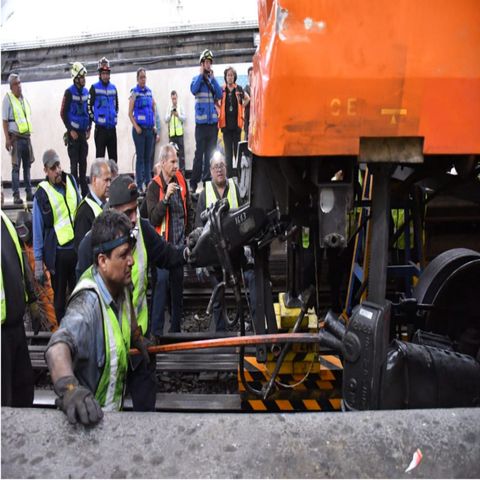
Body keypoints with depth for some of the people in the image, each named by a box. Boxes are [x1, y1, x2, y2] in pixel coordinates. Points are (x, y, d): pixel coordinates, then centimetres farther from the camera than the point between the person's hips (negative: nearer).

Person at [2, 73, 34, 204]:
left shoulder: (24, 98, 13)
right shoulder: (8, 98, -4)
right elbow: (5, 121, -7)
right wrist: (7, 139, -14)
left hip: (26, 136, 6)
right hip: (15, 137, -6)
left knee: (27, 165, 10)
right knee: (16, 167, -4)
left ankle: (29, 193, 16)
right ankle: (16, 195, -1)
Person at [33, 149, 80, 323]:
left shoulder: (70, 181, -1)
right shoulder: (41, 194, -13)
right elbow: (38, 230, -6)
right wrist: (38, 261, -4)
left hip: (77, 248, 4)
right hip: (57, 253, -4)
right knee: (60, 295, 11)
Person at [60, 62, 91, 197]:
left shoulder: (86, 92, 11)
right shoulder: (69, 92, -7)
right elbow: (63, 113, -8)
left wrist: (89, 129, 8)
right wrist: (70, 130, -11)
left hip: (83, 131, 5)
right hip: (73, 132, -5)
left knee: (83, 161, 9)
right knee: (74, 162, -2)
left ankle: (84, 190, 15)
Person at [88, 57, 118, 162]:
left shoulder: (113, 88, 11)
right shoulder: (94, 88, -4)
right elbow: (89, 106, -5)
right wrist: (95, 119, -1)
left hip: (112, 128, 5)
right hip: (100, 128, -5)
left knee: (113, 156, 9)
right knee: (100, 156, -2)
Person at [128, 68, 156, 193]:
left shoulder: (149, 91, 11)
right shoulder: (134, 92, -2)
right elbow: (130, 113, -4)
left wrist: (154, 124, 12)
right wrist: (136, 127, -12)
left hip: (150, 129, 4)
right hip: (139, 129, -4)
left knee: (148, 157, 9)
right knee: (140, 157, -2)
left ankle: (148, 182, 17)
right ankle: (140, 184, 3)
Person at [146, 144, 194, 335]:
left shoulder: (180, 179, 6)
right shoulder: (154, 186, -9)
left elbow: (189, 209, 16)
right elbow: (153, 218, -17)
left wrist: (188, 232, 13)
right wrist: (166, 197, -25)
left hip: (179, 243, 6)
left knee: (178, 284, 14)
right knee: (161, 282, -11)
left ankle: (176, 327, 28)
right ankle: (157, 330, -2)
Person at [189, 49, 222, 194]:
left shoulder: (213, 80, 15)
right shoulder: (196, 79, 6)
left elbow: (219, 95, 0)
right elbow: (193, 90, -15)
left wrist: (213, 78, -3)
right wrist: (201, 74, -8)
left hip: (213, 122, 4)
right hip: (201, 122, -4)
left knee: (210, 153, 7)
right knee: (199, 153, -8)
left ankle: (207, 180, 15)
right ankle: (194, 183, -4)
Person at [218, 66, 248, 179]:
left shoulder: (239, 89, 2)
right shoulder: (221, 90, 1)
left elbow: (247, 99, 17)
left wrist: (241, 110, 8)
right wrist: (220, 112, 4)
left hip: (237, 123, 0)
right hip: (226, 124, 0)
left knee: (238, 149, 4)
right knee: (228, 151, 4)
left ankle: (239, 172, 11)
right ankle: (229, 173, 9)